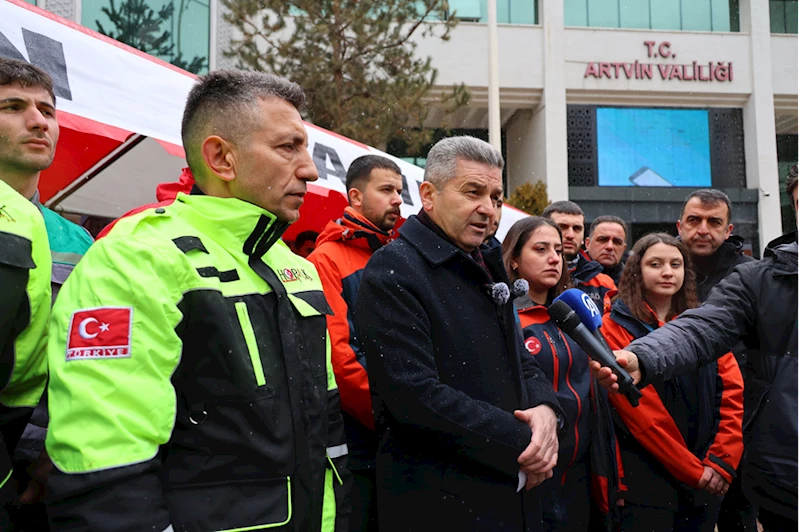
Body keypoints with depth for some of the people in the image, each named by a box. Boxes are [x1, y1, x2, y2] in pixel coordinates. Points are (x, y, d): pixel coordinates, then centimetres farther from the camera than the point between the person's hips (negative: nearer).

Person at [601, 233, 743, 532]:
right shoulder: (615, 327, -6)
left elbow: (732, 394, 3)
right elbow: (638, 409, -13)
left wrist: (723, 461, -8)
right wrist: (693, 469, -12)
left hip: (708, 478, 5)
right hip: (646, 477, -4)